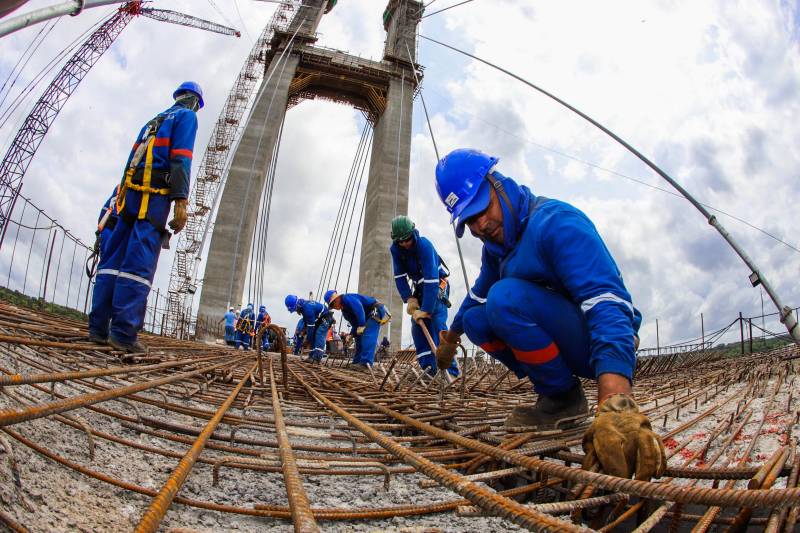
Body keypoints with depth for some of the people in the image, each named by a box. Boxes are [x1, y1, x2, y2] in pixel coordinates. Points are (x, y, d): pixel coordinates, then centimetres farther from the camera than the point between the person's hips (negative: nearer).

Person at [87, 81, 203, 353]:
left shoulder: (154, 121, 30)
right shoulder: (187, 117, 7)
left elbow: (132, 160, 23)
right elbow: (180, 158, -9)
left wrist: (123, 200, 21)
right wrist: (181, 200, -16)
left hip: (130, 193, 8)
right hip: (155, 195, -8)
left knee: (113, 259, 3)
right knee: (139, 263, -14)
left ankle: (98, 328, 0)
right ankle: (123, 333, -20)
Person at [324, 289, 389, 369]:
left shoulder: (347, 298, -15)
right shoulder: (345, 311, 16)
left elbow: (358, 307, -32)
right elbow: (355, 324, 15)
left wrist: (361, 325, -34)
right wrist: (352, 334, -2)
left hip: (376, 311, -11)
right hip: (369, 317, 11)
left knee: (368, 337, -21)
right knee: (360, 337, 10)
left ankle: (366, 363, -28)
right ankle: (357, 362, 14)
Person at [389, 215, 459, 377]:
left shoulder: (424, 245, -33)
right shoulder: (395, 249, -13)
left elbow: (431, 279, -38)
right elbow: (399, 276, -8)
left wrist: (426, 309, -41)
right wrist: (409, 298, -20)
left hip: (438, 284, -6)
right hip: (420, 286, 7)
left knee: (437, 322, -23)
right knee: (417, 324, -5)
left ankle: (450, 370, -28)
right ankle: (428, 367, -2)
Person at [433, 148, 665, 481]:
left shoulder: (555, 222, -23)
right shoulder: (495, 247, 6)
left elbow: (607, 304, -36)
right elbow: (477, 296, 28)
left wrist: (616, 408, -50)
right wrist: (450, 338, 42)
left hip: (598, 343, -9)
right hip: (566, 344, 9)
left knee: (505, 296, -28)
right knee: (474, 318, 8)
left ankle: (565, 398, -9)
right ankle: (555, 393, 5)